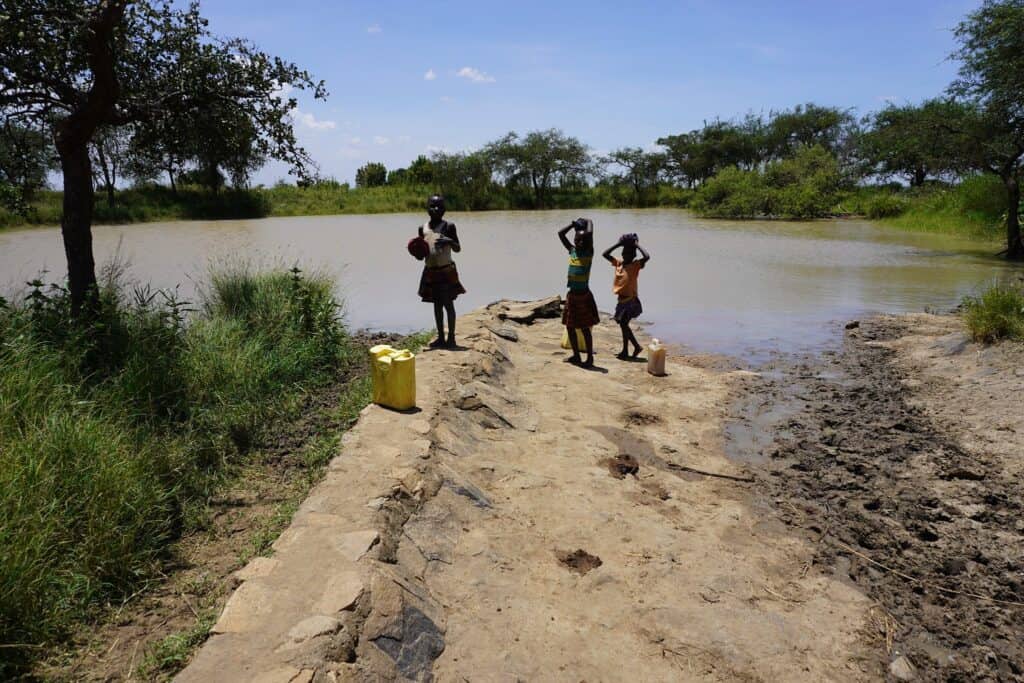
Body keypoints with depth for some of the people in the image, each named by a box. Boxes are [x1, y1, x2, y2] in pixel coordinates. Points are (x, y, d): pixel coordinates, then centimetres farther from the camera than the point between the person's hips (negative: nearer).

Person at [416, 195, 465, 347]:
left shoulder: (448, 226, -5)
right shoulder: (423, 228, 7)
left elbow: (458, 249, -3)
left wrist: (449, 241, -23)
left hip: (446, 270, -5)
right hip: (430, 271, 5)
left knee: (448, 304, -2)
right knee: (437, 305, 11)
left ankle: (451, 337, 4)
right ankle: (441, 337, 19)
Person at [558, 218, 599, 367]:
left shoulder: (589, 252, -7)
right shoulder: (572, 250, 7)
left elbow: (589, 233, -23)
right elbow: (560, 233, 9)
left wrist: (589, 222, -5)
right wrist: (573, 224, 7)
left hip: (584, 296, -6)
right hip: (572, 295, 6)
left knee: (585, 328, -1)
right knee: (570, 327, 12)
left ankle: (590, 358, 9)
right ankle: (576, 355, 25)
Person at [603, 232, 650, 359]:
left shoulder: (636, 265, -9)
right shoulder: (618, 263, 6)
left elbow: (647, 257, -26)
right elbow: (605, 254, 6)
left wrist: (637, 245, -16)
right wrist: (618, 244, 1)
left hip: (631, 300, -7)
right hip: (622, 300, 7)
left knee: (623, 323, -5)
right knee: (622, 323, 13)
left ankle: (625, 351, 7)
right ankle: (636, 346, 27)